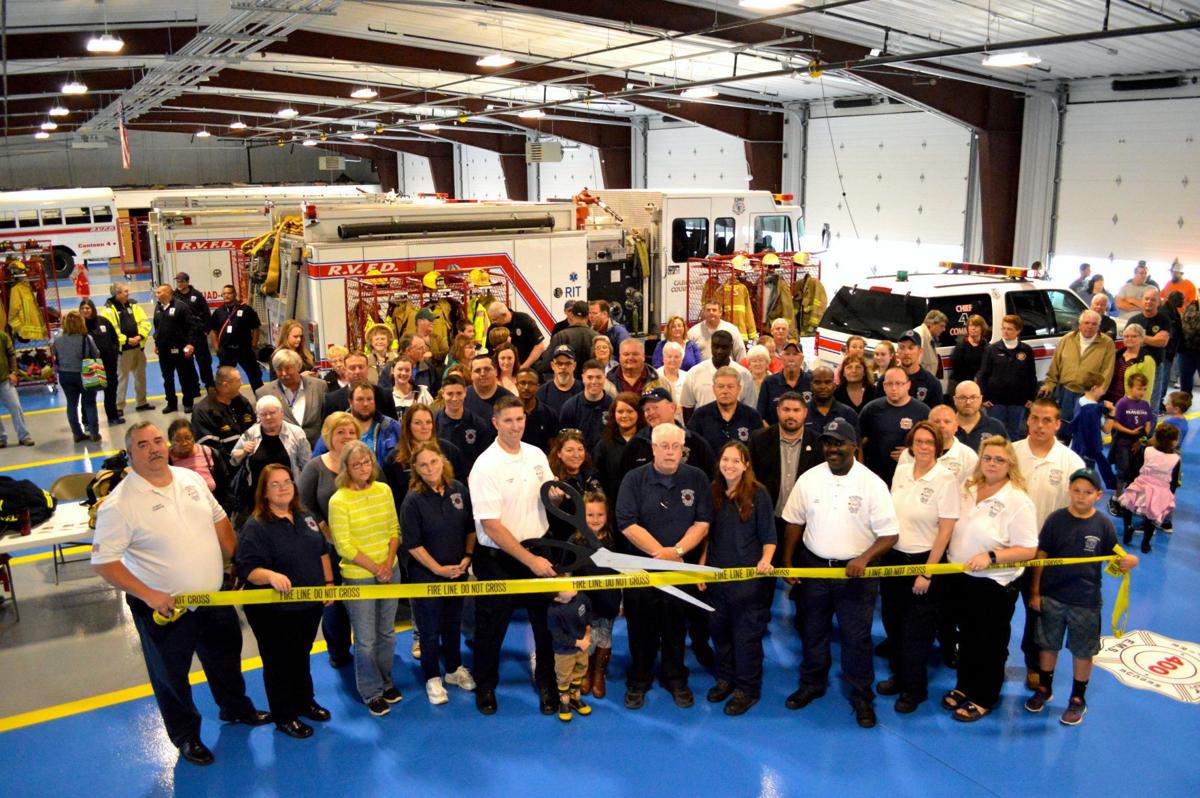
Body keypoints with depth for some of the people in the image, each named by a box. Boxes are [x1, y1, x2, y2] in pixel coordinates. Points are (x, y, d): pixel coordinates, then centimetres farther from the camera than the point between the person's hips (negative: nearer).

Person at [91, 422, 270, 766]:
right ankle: (185, 735, 38)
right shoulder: (119, 504, -21)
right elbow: (103, 561, -20)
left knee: (226, 657, 25)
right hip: (164, 608, -6)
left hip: (214, 598, 6)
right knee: (171, 675, 14)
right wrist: (148, 595, -23)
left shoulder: (191, 478, -2)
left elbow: (219, 519, 11)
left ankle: (236, 709, 51)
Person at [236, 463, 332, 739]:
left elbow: (322, 551, 14)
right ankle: (283, 716, 26)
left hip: (310, 605, 6)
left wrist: (328, 582, 10)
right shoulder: (255, 527, -18)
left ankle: (305, 702, 42)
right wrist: (271, 575, -41)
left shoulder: (305, 517, 4)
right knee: (279, 663, 9)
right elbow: (247, 569, -24)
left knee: (301, 657, 23)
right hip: (274, 611, -6)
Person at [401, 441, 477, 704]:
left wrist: (467, 557, -5)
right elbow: (412, 544, -16)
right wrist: (438, 569, -17)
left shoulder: (458, 489, -5)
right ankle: (432, 678, 26)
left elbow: (470, 527, 5)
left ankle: (454, 668, 38)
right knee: (430, 628, 8)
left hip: (458, 571, 4)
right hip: (426, 574, -4)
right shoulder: (413, 500, -17)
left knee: (453, 623, 19)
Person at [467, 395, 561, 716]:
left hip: (539, 550, 5)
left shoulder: (537, 455, 2)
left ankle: (546, 683, 33)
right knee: (492, 627, 10)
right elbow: (491, 525, -19)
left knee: (547, 620, 13)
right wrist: (530, 560, -20)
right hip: (499, 558, -4)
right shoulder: (486, 466, -16)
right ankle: (485, 686, 32)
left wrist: (555, 495, -10)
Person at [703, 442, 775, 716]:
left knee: (746, 634, 4)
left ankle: (748, 689, 19)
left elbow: (769, 537, -6)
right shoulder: (713, 492, 4)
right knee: (719, 629, 15)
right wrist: (701, 566, 6)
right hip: (717, 576, 5)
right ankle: (726, 677, 34)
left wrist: (765, 560, -22)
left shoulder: (758, 493, -9)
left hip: (749, 577, -5)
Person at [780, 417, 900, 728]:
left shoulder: (872, 484, -12)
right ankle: (812, 684, 36)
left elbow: (889, 534, -10)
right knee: (812, 632, 16)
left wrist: (864, 558, -24)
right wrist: (787, 562, 5)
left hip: (856, 572, -3)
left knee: (857, 637, 5)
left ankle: (862, 697, 23)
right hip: (813, 567, 3)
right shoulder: (808, 479, -3)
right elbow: (794, 522, 7)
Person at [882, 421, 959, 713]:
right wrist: (881, 552, 8)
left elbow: (946, 530, -14)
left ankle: (914, 688, 26)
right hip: (893, 557, 5)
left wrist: (927, 572, -14)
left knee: (917, 630, 8)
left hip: (925, 560, -5)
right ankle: (899, 675, 36)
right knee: (893, 622, 15)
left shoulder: (946, 479, -15)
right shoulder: (901, 470, 0)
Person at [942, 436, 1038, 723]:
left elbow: (1028, 550, -19)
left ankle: (984, 698, 26)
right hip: (962, 579, 6)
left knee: (990, 644, 10)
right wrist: (953, 561, 7)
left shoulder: (1018, 502, -17)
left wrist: (991, 556, -28)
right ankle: (965, 687, 37)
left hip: (995, 585, -6)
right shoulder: (970, 490, 3)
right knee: (967, 637, 20)